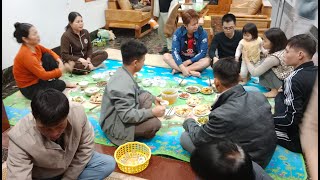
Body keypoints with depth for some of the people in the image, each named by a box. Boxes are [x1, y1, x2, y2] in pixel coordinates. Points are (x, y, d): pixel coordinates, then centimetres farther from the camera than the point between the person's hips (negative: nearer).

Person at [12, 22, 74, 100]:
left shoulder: (34, 46, -8)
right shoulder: (26, 55, -32)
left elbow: (49, 51, 10)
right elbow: (43, 75, -30)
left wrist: (59, 60, -9)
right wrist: (60, 71, -19)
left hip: (37, 78, 8)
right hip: (29, 88, -8)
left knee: (47, 56, -4)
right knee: (61, 85, -17)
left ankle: (53, 81, 5)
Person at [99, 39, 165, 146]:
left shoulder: (123, 72, -2)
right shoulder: (123, 86, -32)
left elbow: (137, 90, 16)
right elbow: (128, 116, -31)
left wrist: (153, 98, 9)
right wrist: (152, 112, -23)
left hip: (122, 114, 10)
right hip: (115, 125, -10)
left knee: (146, 96, 13)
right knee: (155, 123, -24)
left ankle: (141, 131, 7)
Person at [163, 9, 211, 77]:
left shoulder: (202, 33, -14)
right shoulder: (178, 32, -14)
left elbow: (203, 53, -15)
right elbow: (175, 51, -21)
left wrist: (188, 62, -23)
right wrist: (182, 67, -34)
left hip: (194, 61, -1)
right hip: (181, 60, 1)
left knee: (207, 60, -30)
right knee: (166, 56, -24)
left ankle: (178, 70, -29)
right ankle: (191, 72, -34)